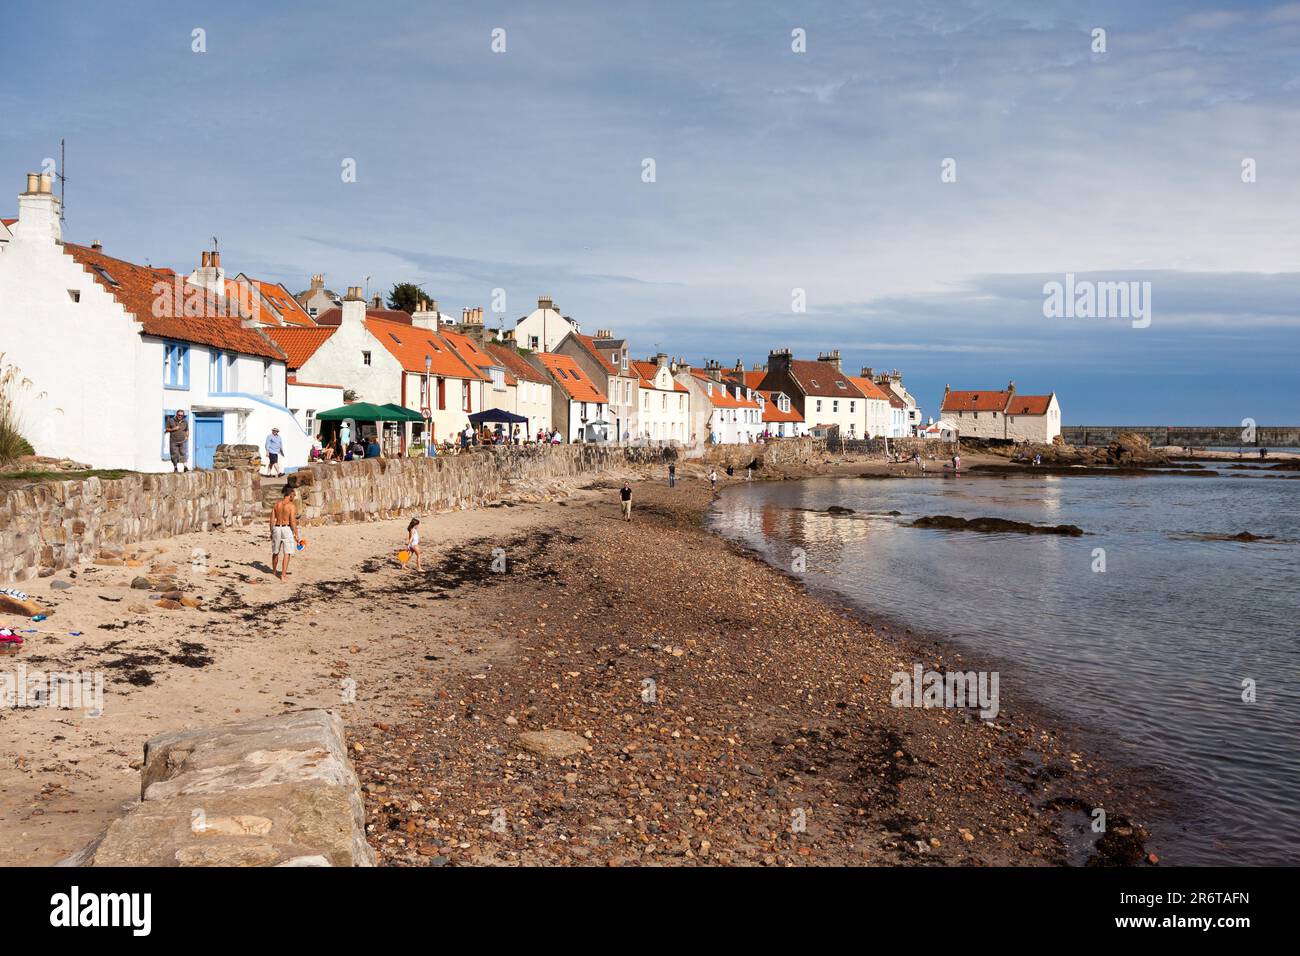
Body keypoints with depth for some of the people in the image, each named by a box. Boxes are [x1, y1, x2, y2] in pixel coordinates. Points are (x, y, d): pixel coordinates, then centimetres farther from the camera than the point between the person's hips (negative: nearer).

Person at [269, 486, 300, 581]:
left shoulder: (276, 504, 5)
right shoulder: (291, 506, -11)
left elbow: (272, 519, 7)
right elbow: (293, 521, -15)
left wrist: (271, 532, 15)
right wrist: (296, 535, -10)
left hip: (276, 528, 5)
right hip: (287, 529, -5)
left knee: (275, 552, 20)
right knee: (286, 553, -2)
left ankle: (274, 571, 39)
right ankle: (283, 575, -8)